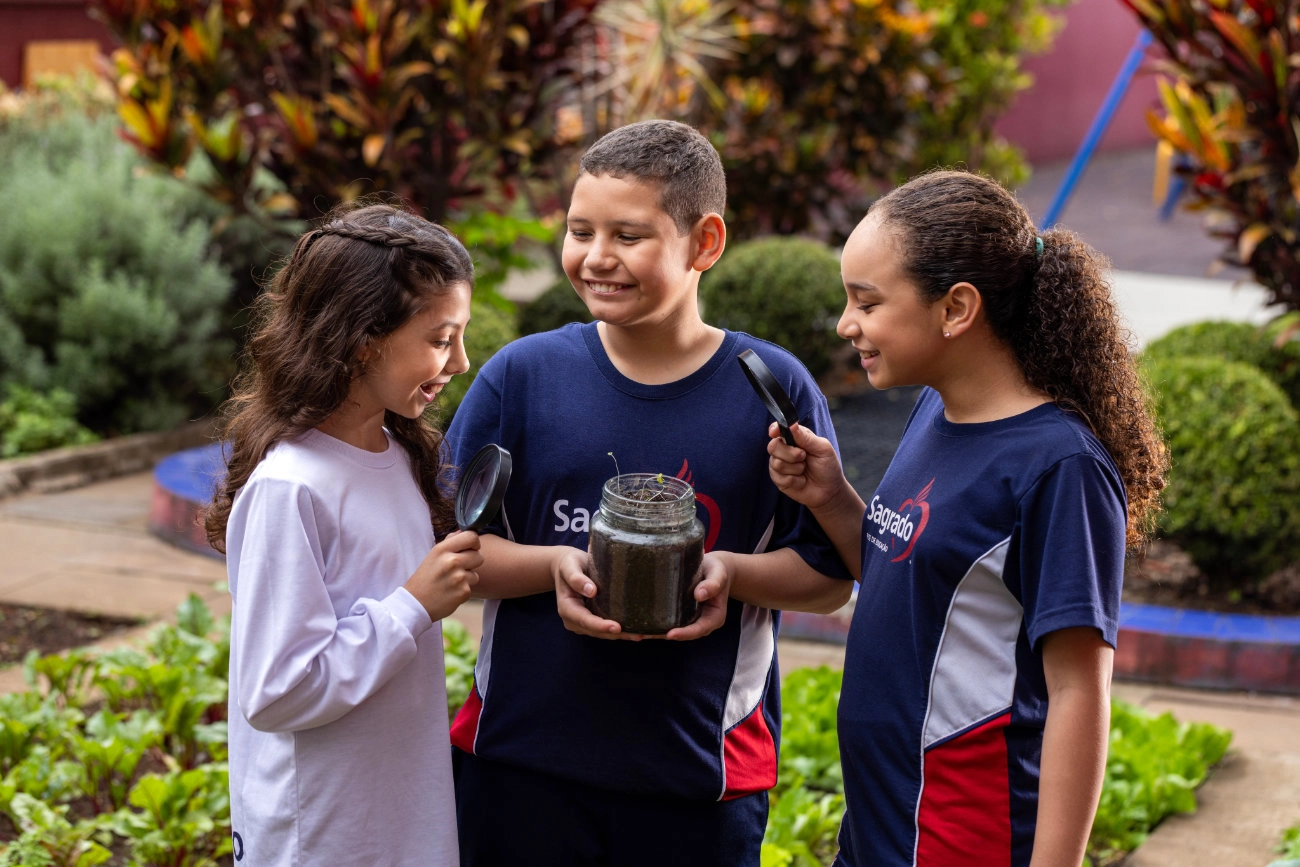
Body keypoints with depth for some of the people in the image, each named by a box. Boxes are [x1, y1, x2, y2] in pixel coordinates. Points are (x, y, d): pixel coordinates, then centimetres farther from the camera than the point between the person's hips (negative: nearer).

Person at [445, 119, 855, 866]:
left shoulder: (774, 390, -3)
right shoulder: (522, 376, 0)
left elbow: (831, 577, 2)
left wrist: (731, 573, -17)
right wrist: (554, 567, -16)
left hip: (703, 777, -1)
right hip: (518, 765, 1)